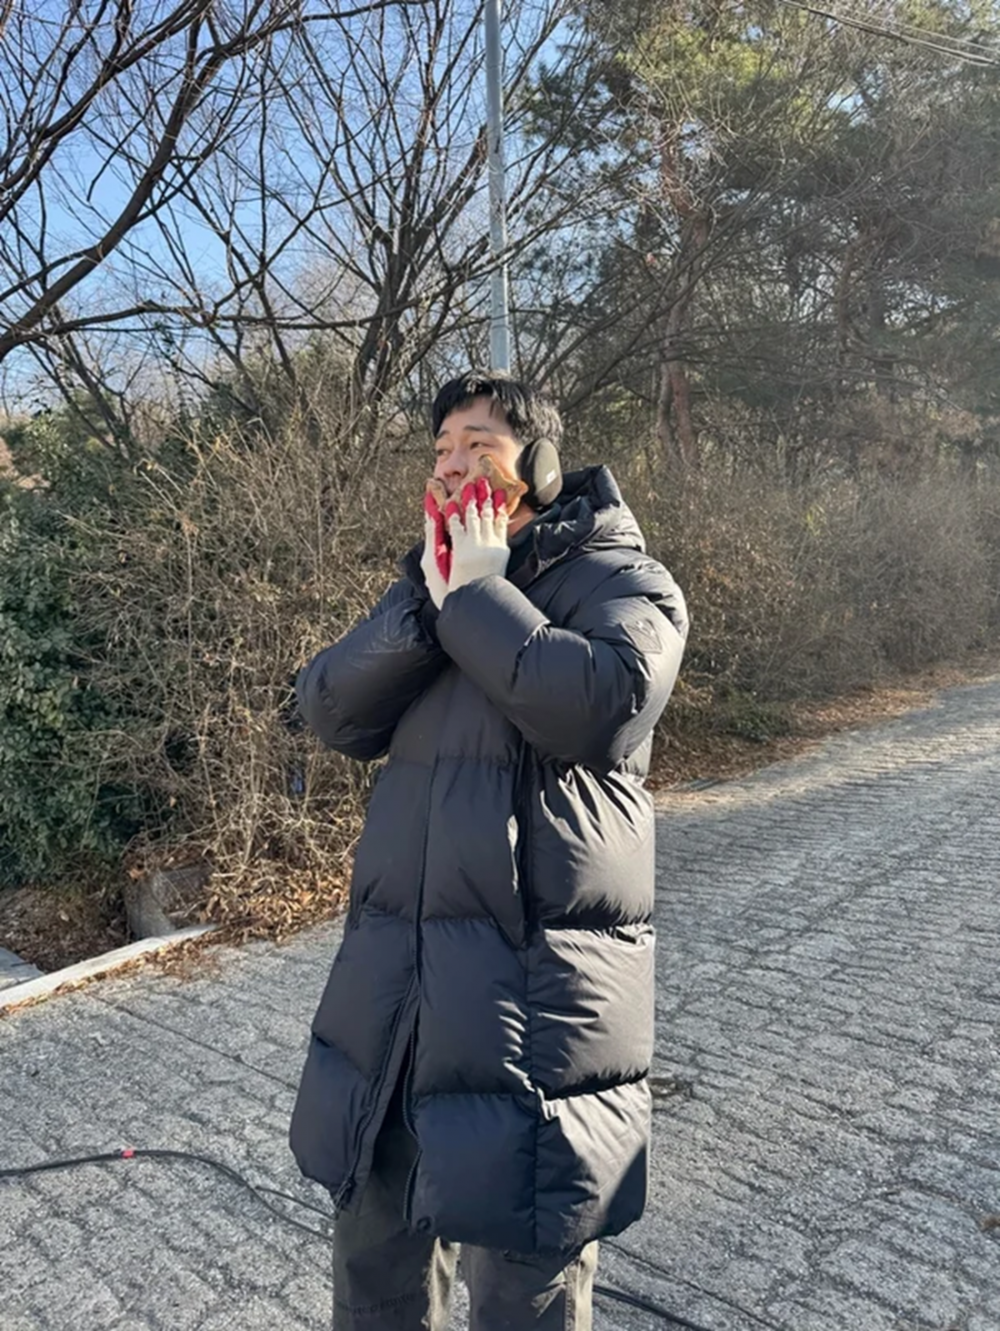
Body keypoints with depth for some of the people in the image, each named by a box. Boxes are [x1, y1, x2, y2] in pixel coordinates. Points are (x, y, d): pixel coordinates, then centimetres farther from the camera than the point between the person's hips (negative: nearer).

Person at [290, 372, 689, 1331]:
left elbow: (598, 704, -25)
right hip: (392, 972, 6)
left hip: (535, 981, -6)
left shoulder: (623, 582, -3)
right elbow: (331, 711, 2)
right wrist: (428, 598, -11)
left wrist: (480, 591, -14)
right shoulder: (433, 585, 15)